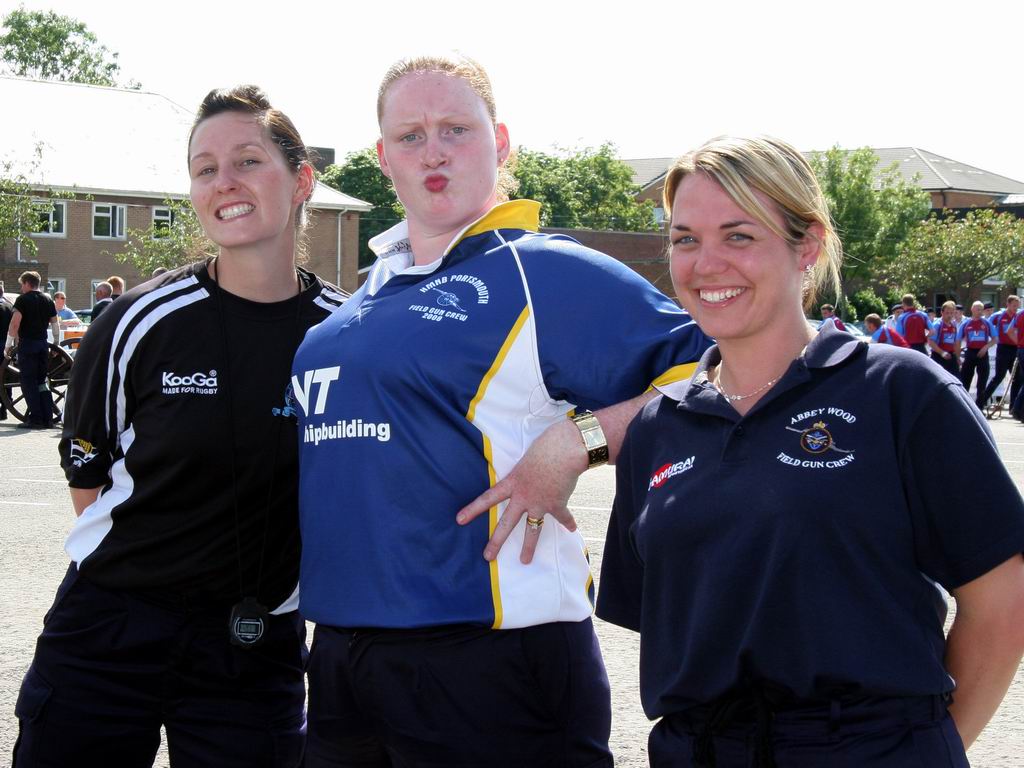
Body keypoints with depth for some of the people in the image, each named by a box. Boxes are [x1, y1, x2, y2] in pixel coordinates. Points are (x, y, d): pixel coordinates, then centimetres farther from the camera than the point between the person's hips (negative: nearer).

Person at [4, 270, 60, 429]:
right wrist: (56, 343, 23)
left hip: (27, 344, -6)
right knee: (42, 381, 12)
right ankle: (47, 419, 9)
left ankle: (35, 419, -8)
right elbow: (55, 323, 14)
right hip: (43, 344, 6)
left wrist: (8, 344, -9)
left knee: (28, 382, -3)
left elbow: (15, 324, -15)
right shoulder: (48, 300, 10)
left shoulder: (23, 300, -7)